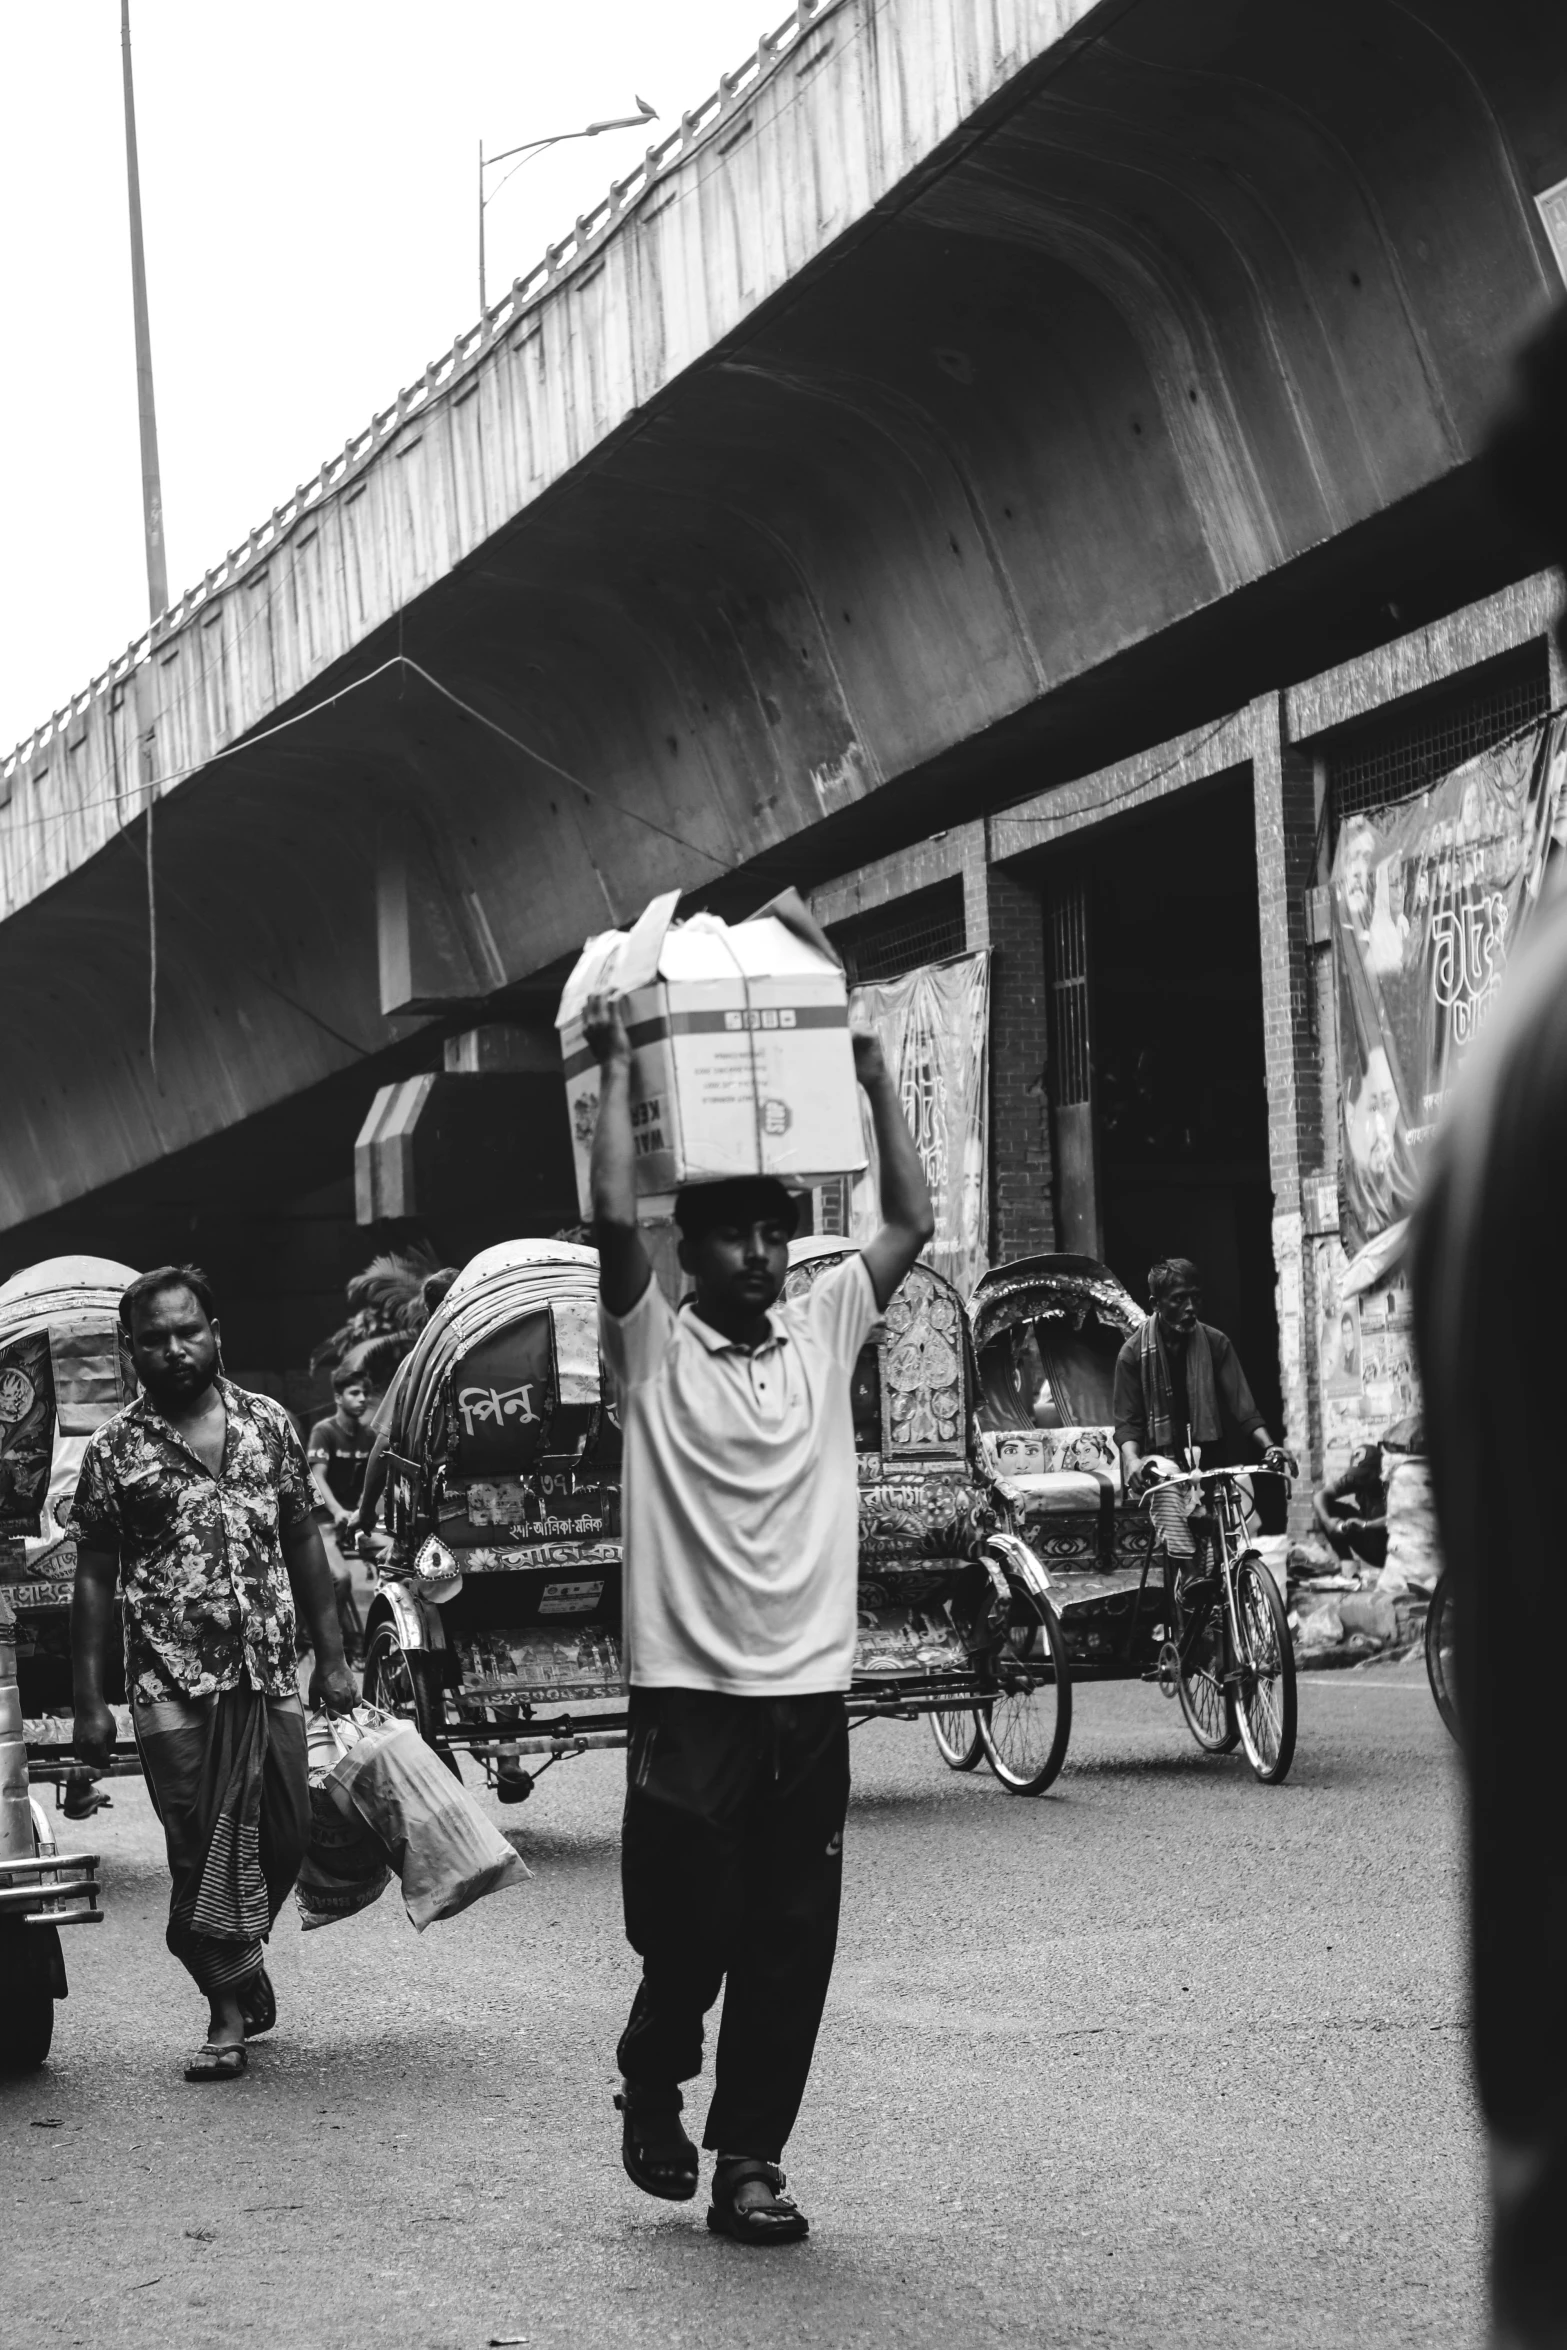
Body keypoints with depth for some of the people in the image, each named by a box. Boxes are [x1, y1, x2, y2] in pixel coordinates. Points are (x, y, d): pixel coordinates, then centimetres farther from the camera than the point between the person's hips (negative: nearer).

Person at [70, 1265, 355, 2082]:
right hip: (172, 1686, -2)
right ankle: (231, 2004, 13)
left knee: (285, 1836, 5)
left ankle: (234, 1961, 31)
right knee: (201, 1848, 0)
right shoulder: (115, 1448, 0)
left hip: (270, 1677, 3)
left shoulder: (269, 1424, 7)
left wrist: (332, 1657, 9)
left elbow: (305, 1544, 12)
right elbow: (93, 1578, 1)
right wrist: (88, 1701, -3)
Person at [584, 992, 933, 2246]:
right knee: (689, 1930, 0)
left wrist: (874, 1076, 6)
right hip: (691, 1694, -4)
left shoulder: (824, 1328, 11)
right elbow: (615, 1221, -15)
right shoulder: (655, 1346, -1)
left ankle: (750, 2159, 11)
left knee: (792, 1948, 4)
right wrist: (617, 1074, -10)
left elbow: (914, 1224, 6)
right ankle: (654, 2083, 28)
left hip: (810, 1692, 4)